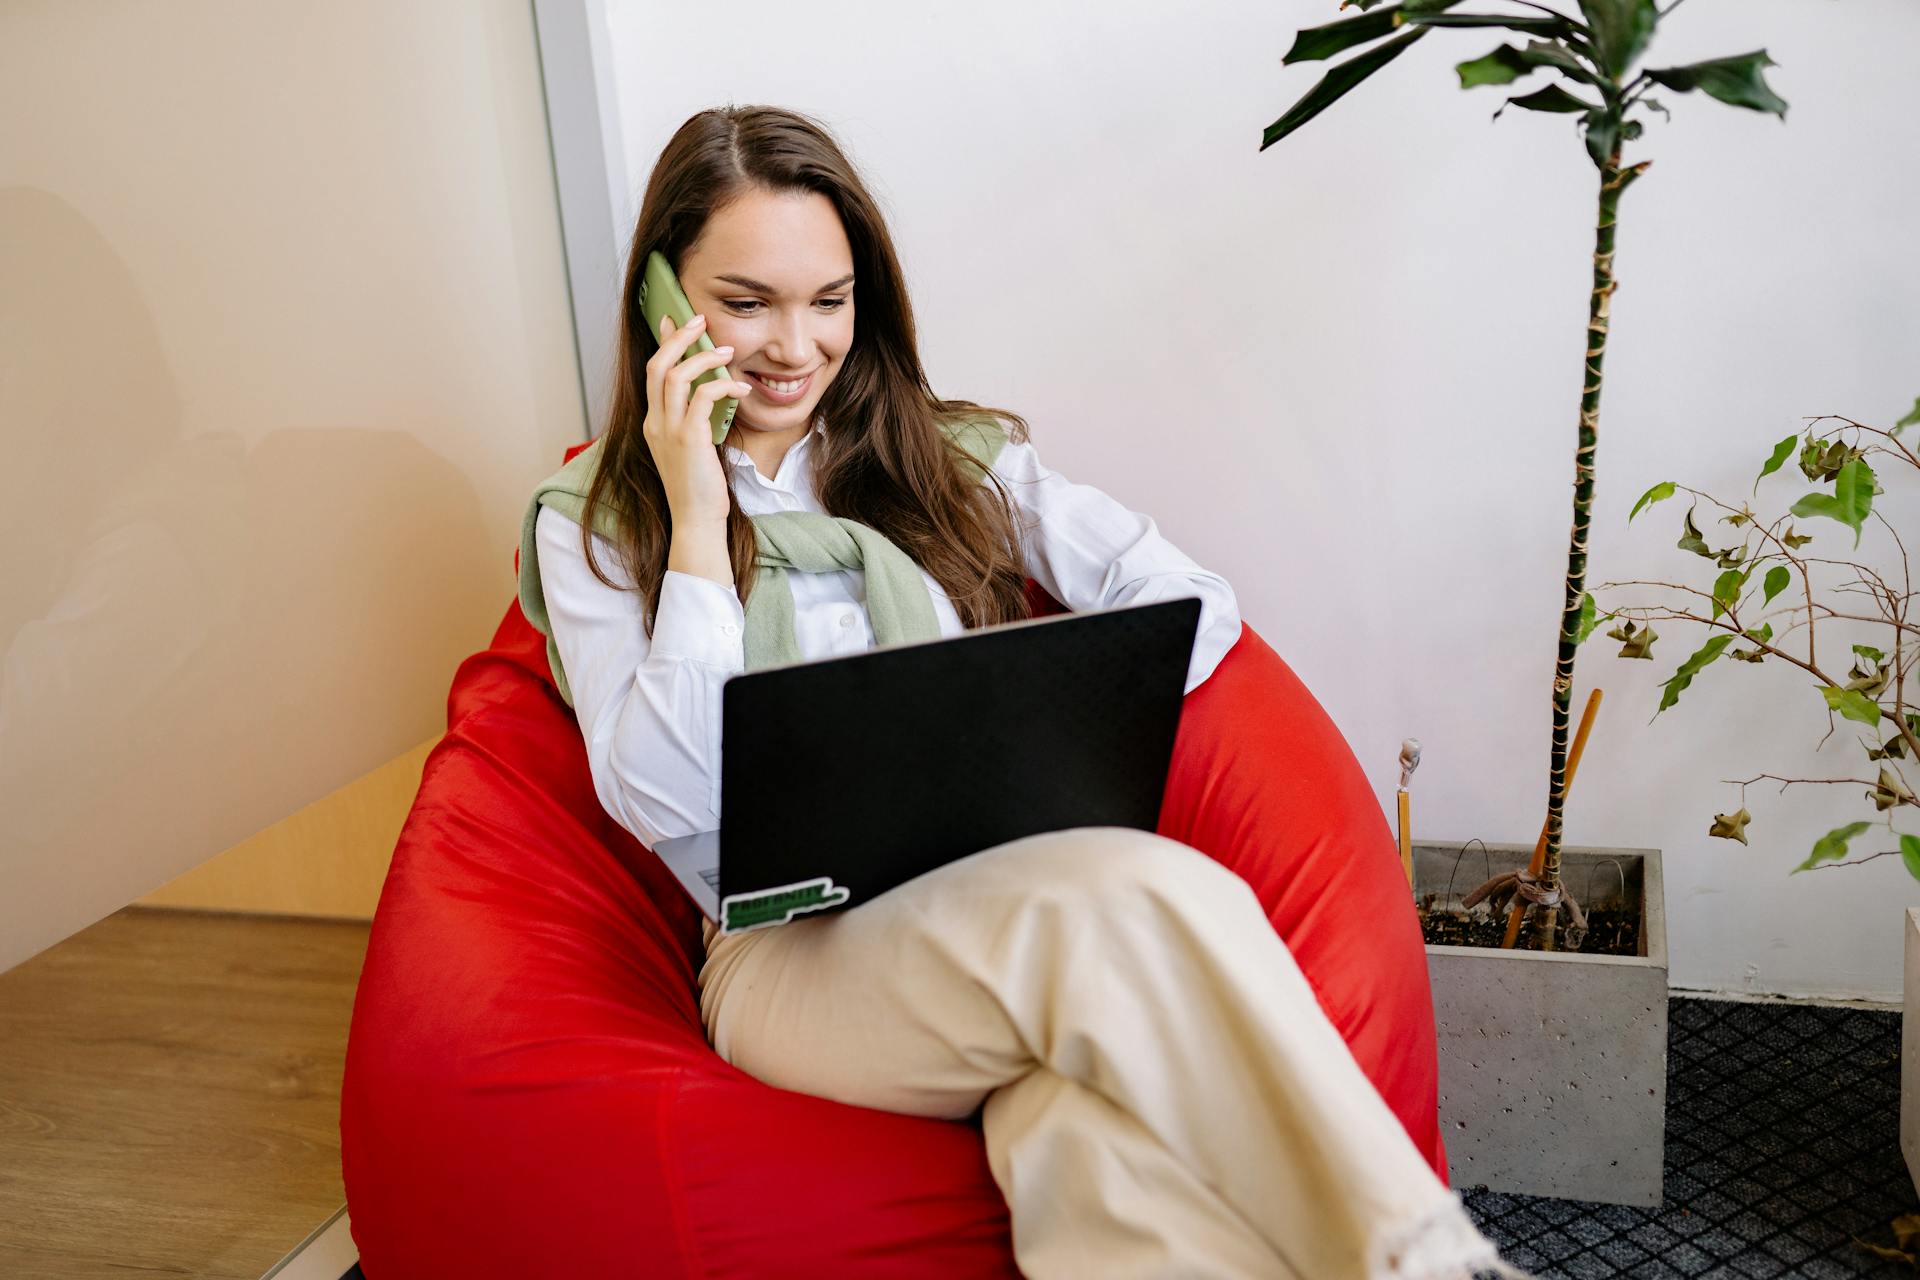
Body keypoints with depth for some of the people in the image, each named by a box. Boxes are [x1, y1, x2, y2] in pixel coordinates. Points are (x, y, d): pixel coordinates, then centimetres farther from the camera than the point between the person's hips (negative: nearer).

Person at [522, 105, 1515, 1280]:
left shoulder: (951, 458, 17)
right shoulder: (595, 529, 9)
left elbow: (1193, 606, 9)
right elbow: (666, 807, -5)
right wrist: (700, 526, -7)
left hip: (1023, 908, 3)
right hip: (795, 952, -2)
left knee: (1102, 1142, -36)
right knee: (1132, 898, -35)